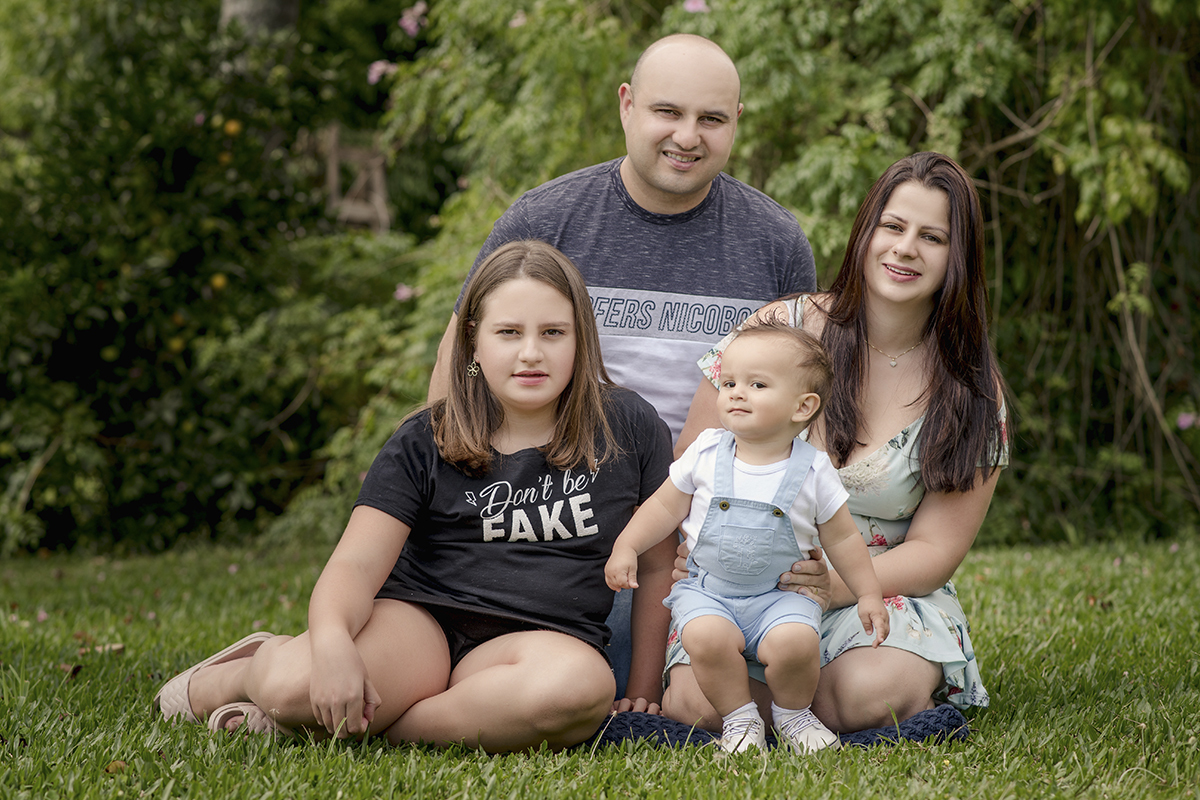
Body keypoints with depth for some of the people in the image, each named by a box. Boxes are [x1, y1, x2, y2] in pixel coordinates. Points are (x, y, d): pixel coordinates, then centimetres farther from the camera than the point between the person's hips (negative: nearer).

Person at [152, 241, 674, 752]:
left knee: (583, 685, -39)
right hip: (418, 618, -1)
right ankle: (223, 681, 8)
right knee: (295, 684, -33)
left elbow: (657, 564, 12)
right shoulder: (425, 443, 4)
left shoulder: (627, 427, 5)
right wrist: (332, 640, -27)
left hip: (547, 636, 1)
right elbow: (356, 563, -6)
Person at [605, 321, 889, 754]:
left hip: (779, 595, 0)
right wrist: (626, 548, 1)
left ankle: (792, 712, 3)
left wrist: (869, 595, 8)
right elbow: (666, 507, 10)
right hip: (705, 588, 0)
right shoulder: (705, 453, -1)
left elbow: (841, 538, 8)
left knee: (796, 641, -29)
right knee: (708, 637, -31)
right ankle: (738, 716, -5)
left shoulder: (813, 471, -3)